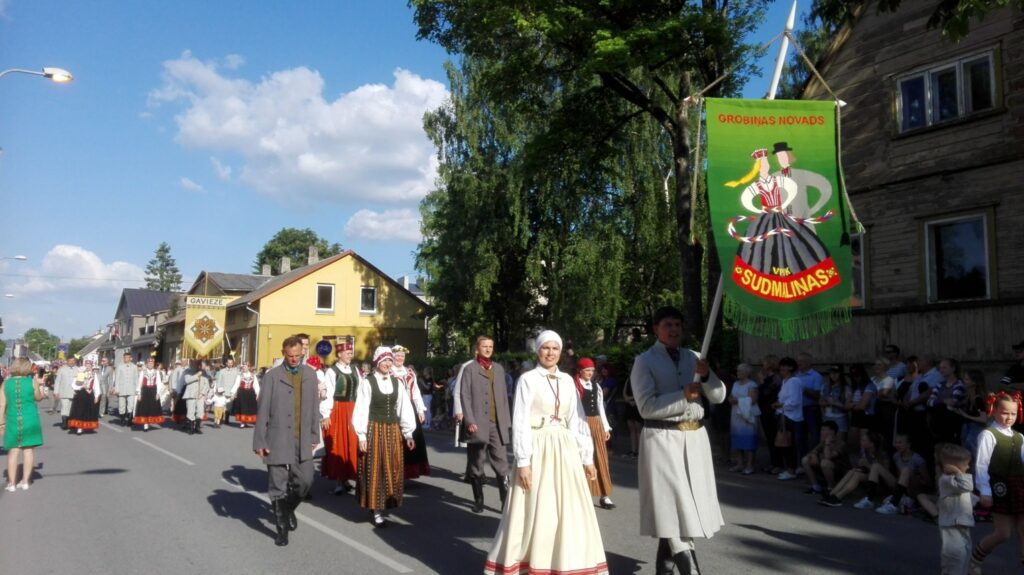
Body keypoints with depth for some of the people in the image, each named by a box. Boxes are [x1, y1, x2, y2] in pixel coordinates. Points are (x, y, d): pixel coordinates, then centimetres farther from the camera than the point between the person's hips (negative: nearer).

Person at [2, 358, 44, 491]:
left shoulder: (6, 383, -2)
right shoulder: (32, 382, -6)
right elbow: (39, 397, 10)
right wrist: (40, 384, 24)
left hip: (12, 420, 1)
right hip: (30, 420, -1)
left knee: (13, 451, 7)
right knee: (28, 449, 8)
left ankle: (11, 483, 8)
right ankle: (25, 481, 12)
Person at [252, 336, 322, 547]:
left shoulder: (310, 374, 6)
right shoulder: (272, 376, -6)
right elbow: (262, 410, -5)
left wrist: (314, 435, 10)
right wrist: (259, 441, -7)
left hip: (302, 440, 3)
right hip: (278, 440, -3)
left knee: (305, 481, 4)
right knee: (278, 486, 5)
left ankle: (289, 508, 34)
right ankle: (282, 529, 21)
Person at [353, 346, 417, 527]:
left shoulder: (397, 383, 7)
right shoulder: (367, 382, -7)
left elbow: (404, 408, 8)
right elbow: (361, 410, -8)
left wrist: (408, 433, 5)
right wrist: (361, 435, -11)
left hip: (393, 430, 5)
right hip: (373, 430, -4)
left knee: (392, 469, 8)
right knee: (375, 469, 1)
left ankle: (387, 503, 20)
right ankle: (376, 510, 6)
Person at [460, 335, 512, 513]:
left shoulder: (499, 368, 16)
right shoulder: (469, 369, 4)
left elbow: (504, 397, 15)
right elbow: (464, 396, -3)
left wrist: (507, 421, 8)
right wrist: (470, 421, -13)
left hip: (498, 425, 3)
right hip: (478, 424, -3)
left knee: (502, 465, -2)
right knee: (476, 465, 7)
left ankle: (507, 501, 0)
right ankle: (478, 501, 18)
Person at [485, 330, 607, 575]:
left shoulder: (567, 381, 9)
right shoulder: (528, 379, -4)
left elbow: (577, 421, 10)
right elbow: (520, 422, -7)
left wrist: (587, 458, 8)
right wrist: (523, 461, -13)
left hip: (565, 450, 5)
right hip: (538, 450, -5)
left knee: (569, 513, 8)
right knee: (535, 513, 2)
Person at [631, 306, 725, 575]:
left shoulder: (693, 357, 13)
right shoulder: (645, 361, -3)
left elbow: (719, 397, 8)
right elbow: (647, 407, -13)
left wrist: (707, 375, -11)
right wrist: (683, 396, -17)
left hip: (695, 437, 6)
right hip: (662, 439, -6)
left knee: (690, 502, 11)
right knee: (673, 505, -7)